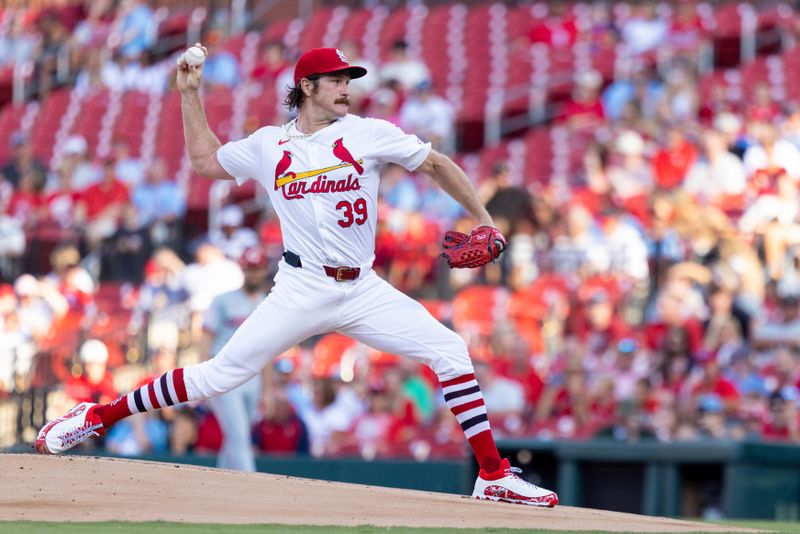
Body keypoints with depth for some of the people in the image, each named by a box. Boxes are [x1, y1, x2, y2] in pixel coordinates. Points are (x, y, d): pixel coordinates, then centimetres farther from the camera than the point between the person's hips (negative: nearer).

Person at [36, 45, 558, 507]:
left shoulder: (368, 133, 3)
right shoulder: (269, 145, 7)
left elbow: (436, 163, 7)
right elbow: (206, 159, 22)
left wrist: (483, 219, 2)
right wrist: (191, 95, 18)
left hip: (363, 292, 1)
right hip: (302, 292, -1)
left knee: (450, 351, -13)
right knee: (221, 374, -7)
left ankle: (494, 474, -8)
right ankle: (98, 416, 4)